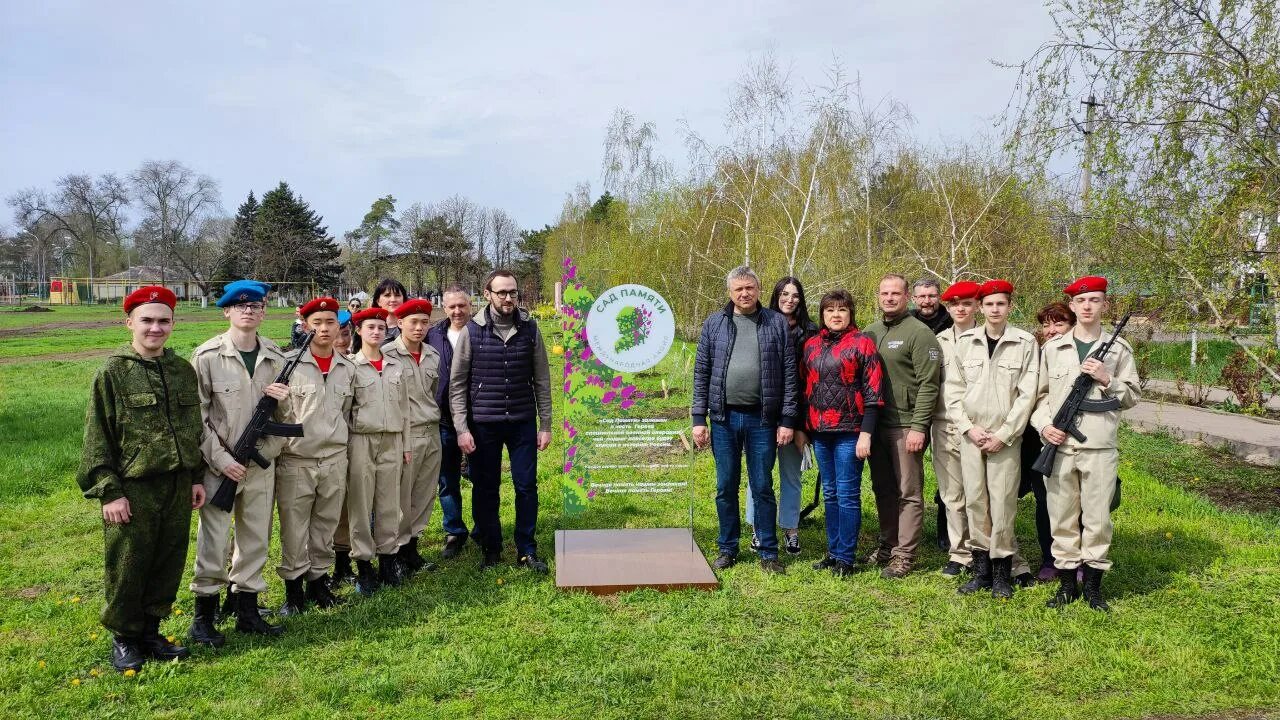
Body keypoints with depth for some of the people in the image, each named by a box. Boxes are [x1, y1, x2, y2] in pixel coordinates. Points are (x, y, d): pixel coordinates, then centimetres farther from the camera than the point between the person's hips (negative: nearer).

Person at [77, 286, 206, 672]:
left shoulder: (183, 371, 7)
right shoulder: (113, 372, -7)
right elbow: (97, 437, -7)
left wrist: (197, 477, 13)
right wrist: (108, 491, -12)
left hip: (178, 487, 4)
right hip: (132, 489, -4)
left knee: (168, 564, 12)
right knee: (127, 568, 6)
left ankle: (151, 631, 29)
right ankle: (124, 638, 24)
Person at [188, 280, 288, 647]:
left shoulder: (276, 357, 6)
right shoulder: (207, 356, -6)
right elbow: (196, 416, -7)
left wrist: (283, 400, -10)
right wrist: (221, 459, -12)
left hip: (262, 463, 4)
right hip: (219, 464, -4)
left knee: (255, 539, 11)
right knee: (213, 542, 1)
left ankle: (247, 610, 24)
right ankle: (204, 615, 16)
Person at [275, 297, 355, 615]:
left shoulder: (347, 368, 7)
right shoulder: (288, 362, -8)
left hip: (335, 460, 4)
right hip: (295, 460, -4)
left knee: (326, 526, 12)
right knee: (293, 530, 4)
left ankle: (318, 581, 27)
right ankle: (293, 588, 18)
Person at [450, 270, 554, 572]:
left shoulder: (529, 328, 1)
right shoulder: (472, 331, -3)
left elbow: (541, 379, 4)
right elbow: (457, 383, -2)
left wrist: (545, 425, 2)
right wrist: (462, 428, -8)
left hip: (523, 422, 1)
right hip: (483, 424, -1)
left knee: (526, 485, 5)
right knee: (485, 488, 8)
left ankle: (527, 550, 18)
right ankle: (490, 550, 23)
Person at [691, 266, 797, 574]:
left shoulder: (777, 323, 2)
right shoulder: (714, 324, 5)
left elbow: (789, 375, 0)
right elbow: (701, 373, 5)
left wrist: (787, 420, -4)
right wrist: (699, 419, 0)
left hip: (762, 419, -1)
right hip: (724, 418, 2)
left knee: (763, 488, 6)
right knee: (726, 487, 10)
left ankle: (768, 553, 19)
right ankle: (728, 549, 25)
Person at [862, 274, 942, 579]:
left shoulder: (919, 333, -7)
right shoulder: (869, 332, 12)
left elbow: (928, 384, -12)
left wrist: (918, 427, -18)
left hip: (906, 425, -6)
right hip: (875, 423, 6)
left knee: (909, 493, 0)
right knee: (883, 489, 14)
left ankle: (904, 555, 6)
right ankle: (887, 545, 26)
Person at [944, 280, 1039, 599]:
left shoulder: (1025, 343, -2)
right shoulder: (965, 342, 6)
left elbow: (1027, 394, -5)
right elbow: (952, 390, 6)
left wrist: (1003, 435, -9)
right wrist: (968, 428, -5)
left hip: (1005, 437, -3)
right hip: (970, 434, 3)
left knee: (1002, 502, -2)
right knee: (974, 500, 6)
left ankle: (1002, 571, 11)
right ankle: (981, 568, 17)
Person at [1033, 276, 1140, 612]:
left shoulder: (1118, 348, 6)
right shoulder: (1052, 348, 8)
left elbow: (1132, 397, 7)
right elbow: (1041, 393, 12)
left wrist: (1107, 379, -9)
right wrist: (1044, 424, -4)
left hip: (1099, 447, -1)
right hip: (1059, 446, 1)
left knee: (1097, 518, 3)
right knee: (1062, 517, 6)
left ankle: (1093, 585, 16)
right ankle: (1067, 583, 18)